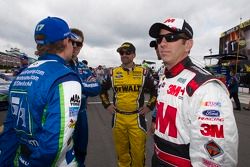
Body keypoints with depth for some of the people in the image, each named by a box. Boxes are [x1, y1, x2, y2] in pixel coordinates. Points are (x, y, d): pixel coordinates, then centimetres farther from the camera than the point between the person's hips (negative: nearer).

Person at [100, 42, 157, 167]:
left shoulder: (143, 72, 0)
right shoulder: (113, 73, 4)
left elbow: (155, 90, 8)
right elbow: (102, 90, 17)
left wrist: (149, 106, 1)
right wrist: (107, 105, 8)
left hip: (137, 118, -2)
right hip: (118, 118, 2)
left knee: (138, 152, 4)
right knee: (121, 151, 16)